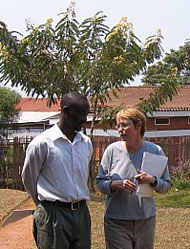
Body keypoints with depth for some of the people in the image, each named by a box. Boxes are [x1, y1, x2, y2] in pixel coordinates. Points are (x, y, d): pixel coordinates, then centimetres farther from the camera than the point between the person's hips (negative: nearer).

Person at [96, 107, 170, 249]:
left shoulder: (155, 151, 0)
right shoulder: (112, 150, -3)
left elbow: (166, 186, 3)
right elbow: (100, 183, 0)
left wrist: (152, 180, -18)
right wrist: (117, 184, -19)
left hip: (146, 220, 2)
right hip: (116, 221, -1)